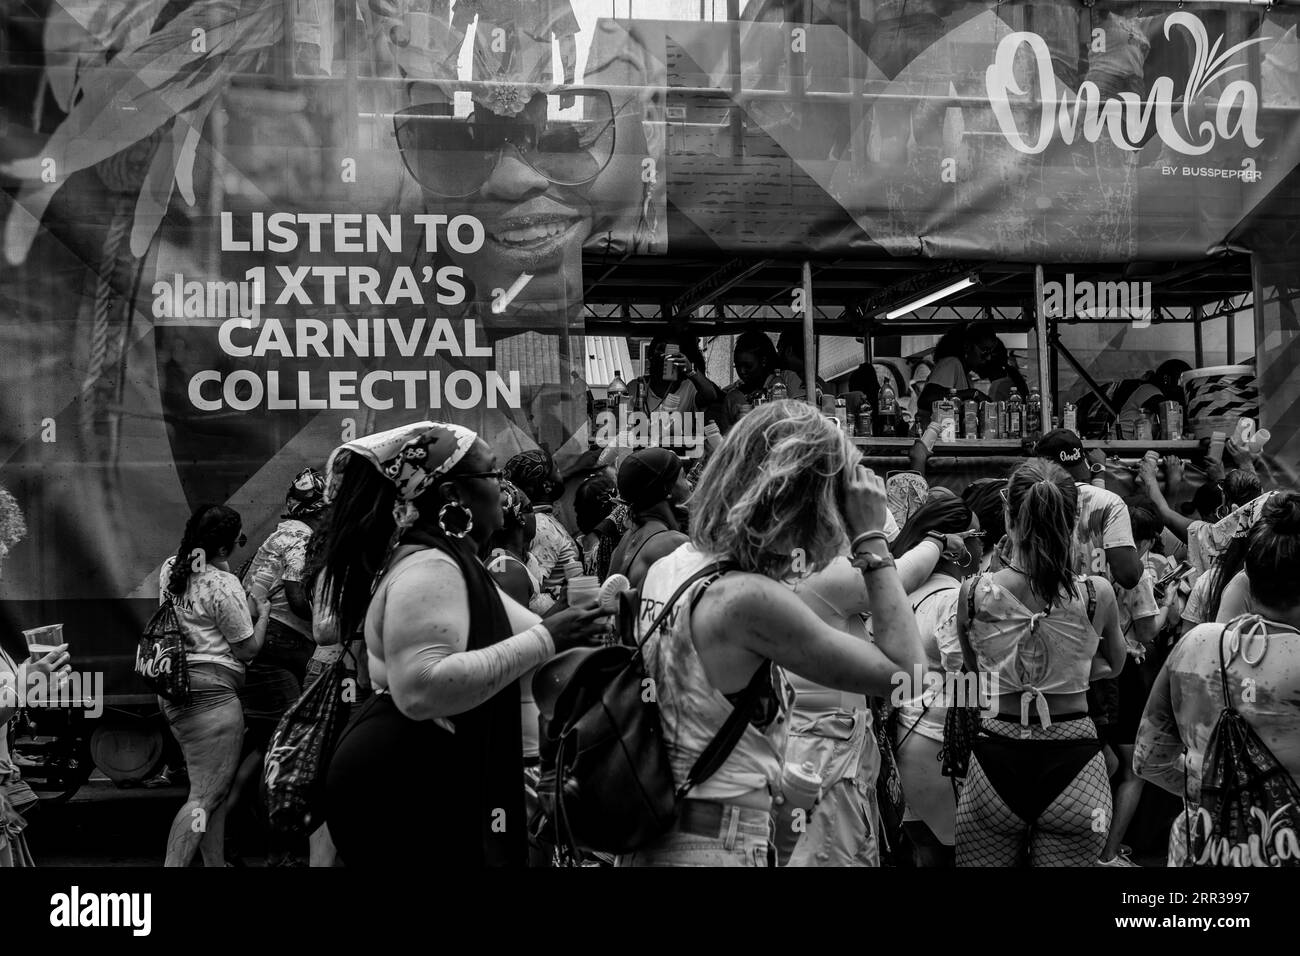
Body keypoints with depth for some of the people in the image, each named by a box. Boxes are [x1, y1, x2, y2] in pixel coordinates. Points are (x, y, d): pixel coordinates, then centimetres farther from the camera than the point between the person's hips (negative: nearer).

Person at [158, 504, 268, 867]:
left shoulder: (170, 567, 8)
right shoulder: (224, 586, -17)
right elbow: (246, 650, -10)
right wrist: (263, 613, 6)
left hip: (175, 688, 10)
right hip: (211, 691, -10)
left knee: (217, 787, 18)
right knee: (205, 796, -8)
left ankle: (216, 863, 24)